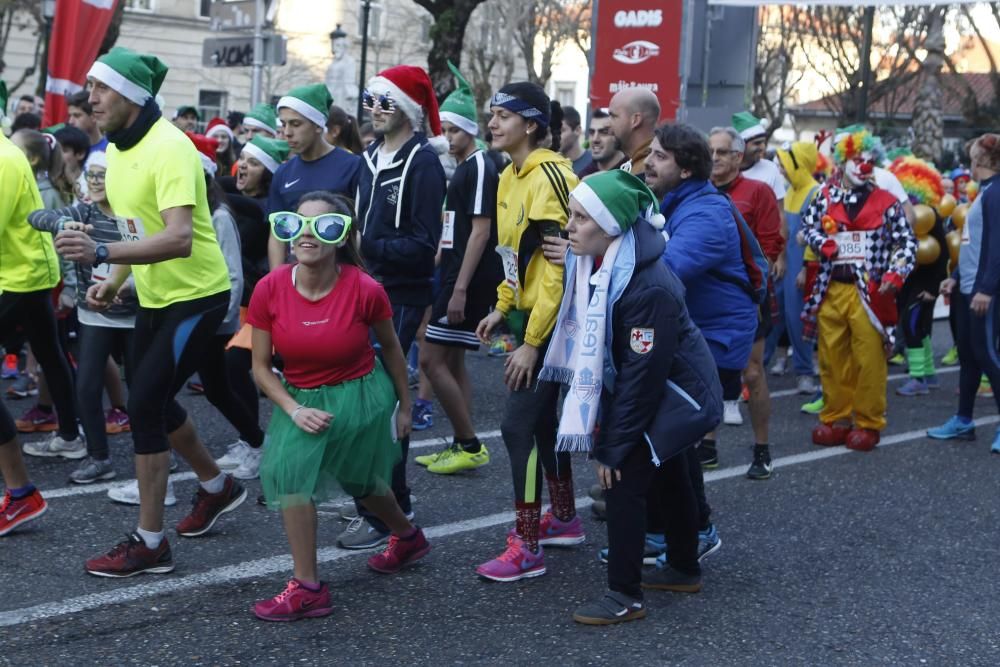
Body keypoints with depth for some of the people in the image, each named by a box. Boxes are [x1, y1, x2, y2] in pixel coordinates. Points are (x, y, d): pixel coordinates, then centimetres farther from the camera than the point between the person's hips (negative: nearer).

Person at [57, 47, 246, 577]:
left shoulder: (168, 148, -23)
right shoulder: (116, 150, 5)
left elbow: (179, 238, -35)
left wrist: (100, 254, -43)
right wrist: (116, 280, 4)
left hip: (195, 296, -9)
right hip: (154, 296, 9)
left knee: (144, 406, -11)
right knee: (154, 402, 18)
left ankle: (149, 543, 0)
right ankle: (217, 487, 41)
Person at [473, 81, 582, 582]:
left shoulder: (549, 176, -19)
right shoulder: (511, 177, 11)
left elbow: (558, 266, -22)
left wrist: (532, 342, -22)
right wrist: (501, 307, 12)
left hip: (553, 320, -10)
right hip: (529, 313, 10)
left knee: (519, 423, -9)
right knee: (541, 418, 18)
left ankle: (527, 547, -1)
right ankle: (563, 520, 34)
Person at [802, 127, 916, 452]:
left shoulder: (886, 202, -1)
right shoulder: (826, 197, 7)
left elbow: (907, 243, 1)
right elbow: (807, 224, 16)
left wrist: (894, 275, -12)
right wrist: (822, 243, -5)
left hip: (869, 294, -3)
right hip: (831, 290, 3)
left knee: (869, 361, -2)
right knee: (832, 358, 9)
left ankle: (868, 424, 10)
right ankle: (835, 419, 21)